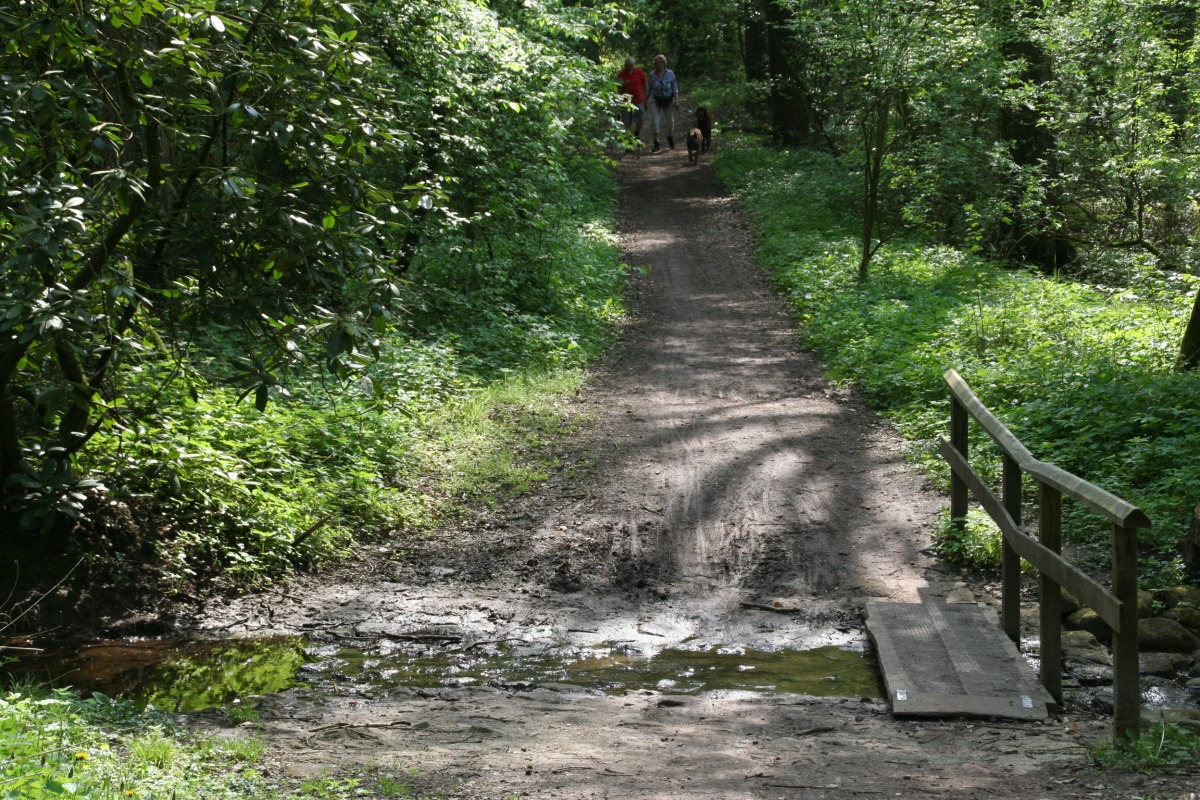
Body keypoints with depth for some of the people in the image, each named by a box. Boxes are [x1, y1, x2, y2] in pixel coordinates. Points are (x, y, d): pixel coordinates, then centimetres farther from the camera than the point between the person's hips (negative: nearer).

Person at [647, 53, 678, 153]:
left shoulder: (670, 74, -9)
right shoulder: (652, 75, -7)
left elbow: (674, 87, -2)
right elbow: (650, 88, 6)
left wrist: (675, 100, -8)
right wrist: (647, 100, 9)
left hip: (668, 101, 1)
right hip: (656, 101, -1)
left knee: (670, 121, 11)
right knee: (656, 121, -15)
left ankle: (669, 137, 41)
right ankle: (656, 143, -12)